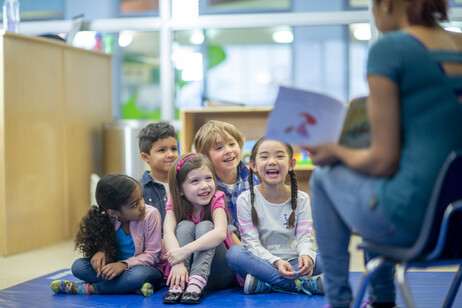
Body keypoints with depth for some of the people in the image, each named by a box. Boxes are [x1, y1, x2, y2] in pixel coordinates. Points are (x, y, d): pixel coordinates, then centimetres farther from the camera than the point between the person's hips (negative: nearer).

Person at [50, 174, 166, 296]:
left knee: (139, 274, -40)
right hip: (117, 267, 4)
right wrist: (100, 252, -23)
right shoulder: (107, 220, -11)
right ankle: (134, 287, -25)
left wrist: (124, 264, -28)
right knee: (78, 266, -18)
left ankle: (87, 288, -21)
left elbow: (152, 255, -16)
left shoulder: (151, 214, -19)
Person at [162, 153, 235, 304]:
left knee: (205, 226, -23)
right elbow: (168, 232, -26)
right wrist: (177, 263, -45)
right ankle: (177, 285, -37)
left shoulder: (216, 200, -12)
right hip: (185, 269, 1)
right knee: (185, 226, -21)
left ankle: (196, 283, -41)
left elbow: (220, 233, -32)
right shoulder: (174, 204, -6)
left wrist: (186, 250, -45)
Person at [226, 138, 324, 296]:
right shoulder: (246, 200, -2)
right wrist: (275, 262, -29)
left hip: (293, 263, 1)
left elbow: (304, 238, -4)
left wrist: (307, 256, -30)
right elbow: (252, 243, -9)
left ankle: (265, 284, -29)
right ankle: (305, 284, -35)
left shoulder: (301, 199, 4)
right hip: (262, 262, -1)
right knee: (234, 252, -32)